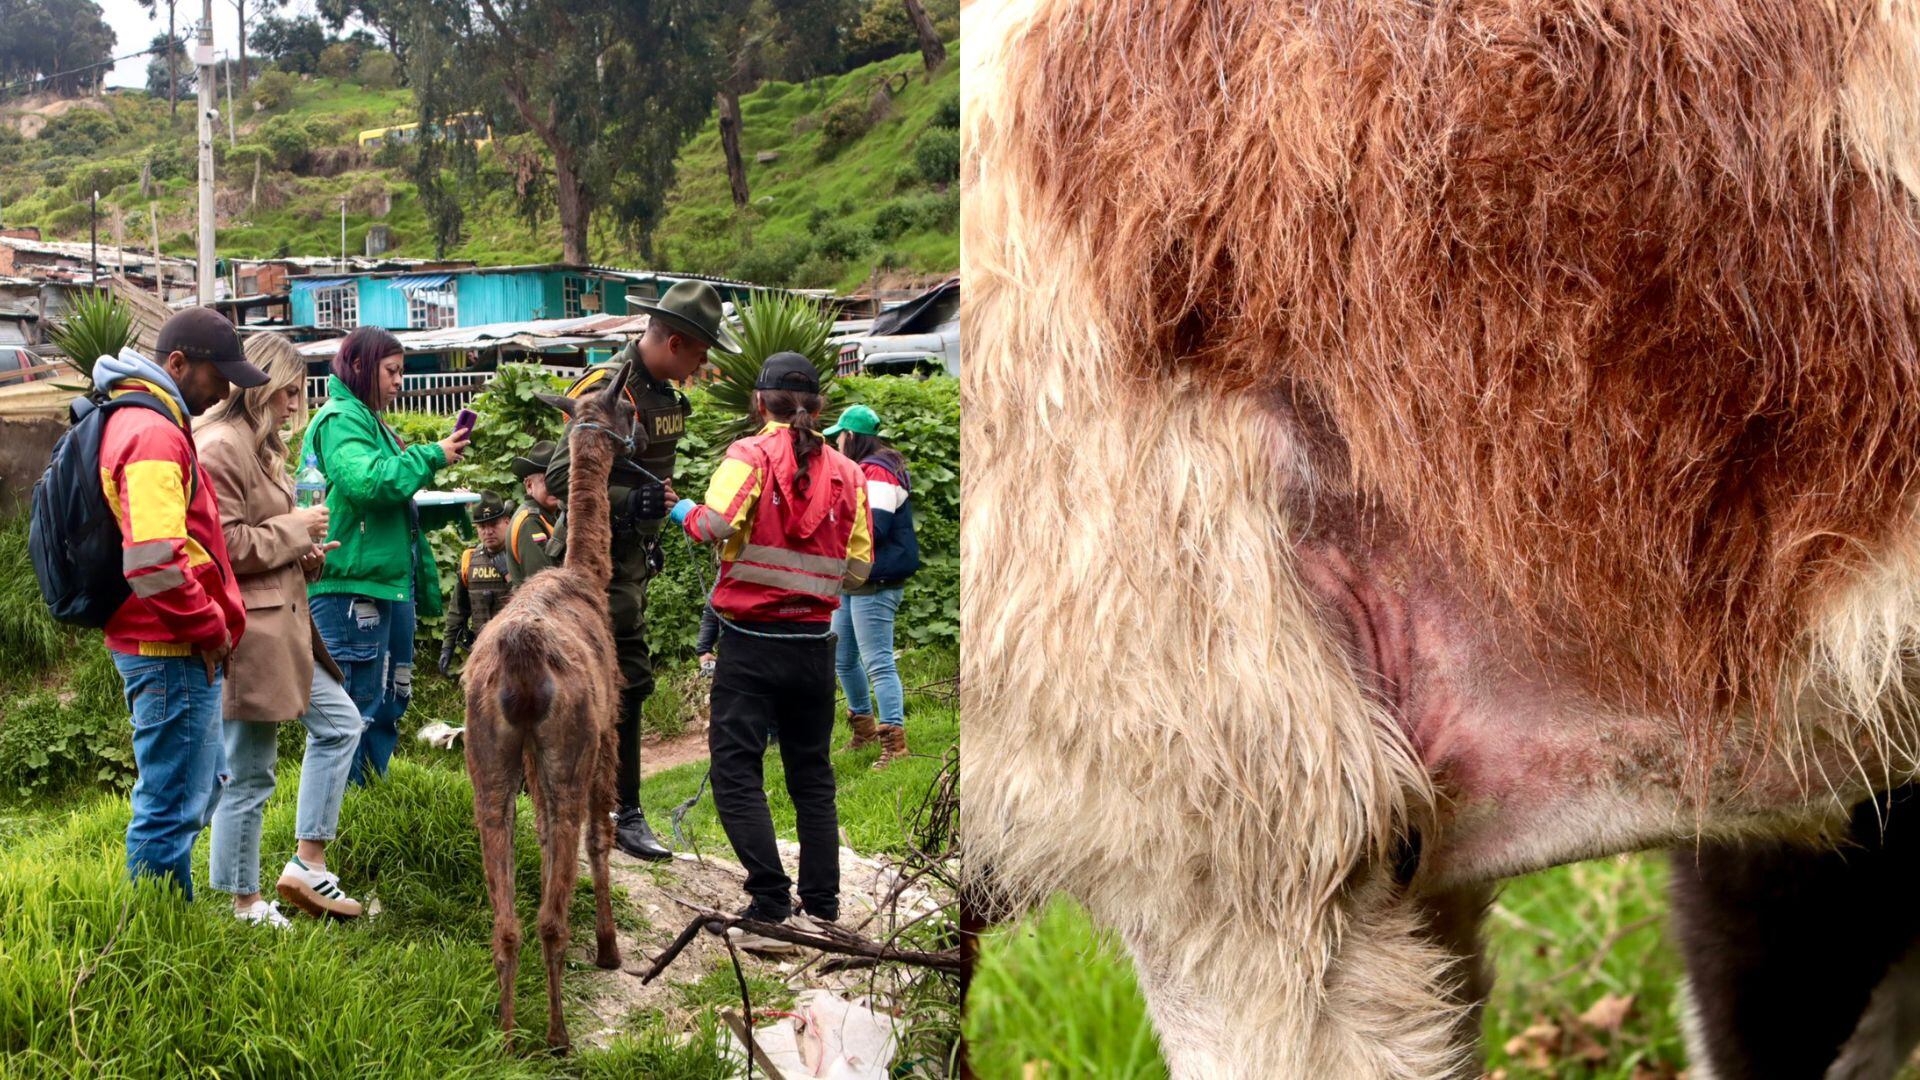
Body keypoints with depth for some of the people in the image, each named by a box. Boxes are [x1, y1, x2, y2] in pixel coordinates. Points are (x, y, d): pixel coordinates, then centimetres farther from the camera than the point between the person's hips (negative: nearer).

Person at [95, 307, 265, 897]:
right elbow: (153, 562, -29)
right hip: (172, 650, -11)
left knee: (202, 782, 22)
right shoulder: (154, 435, -19)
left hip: (171, 648, 11)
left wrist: (210, 622, 17)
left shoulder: (138, 423, 16)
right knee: (172, 806, -3)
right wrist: (210, 626, -16)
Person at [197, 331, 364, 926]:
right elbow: (221, 546, -22)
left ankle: (308, 861, 18)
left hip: (281, 623, 11)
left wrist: (305, 552, 10)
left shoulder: (261, 446, 18)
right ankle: (245, 904, 9)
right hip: (247, 631, -11)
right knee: (249, 775, -2)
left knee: (339, 722, 15)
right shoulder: (219, 448, -16)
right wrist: (295, 528, -12)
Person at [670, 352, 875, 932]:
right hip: (815, 644, 4)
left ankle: (770, 898, -6)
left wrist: (686, 513, -2)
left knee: (736, 770, 2)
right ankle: (822, 900, 16)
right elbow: (858, 569, 4)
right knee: (812, 774, 15)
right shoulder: (846, 473, 4)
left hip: (751, 641, -4)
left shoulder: (750, 455, -7)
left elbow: (716, 524, -23)